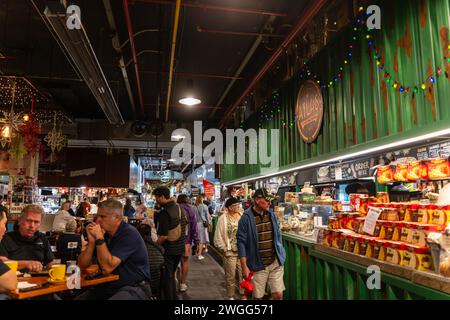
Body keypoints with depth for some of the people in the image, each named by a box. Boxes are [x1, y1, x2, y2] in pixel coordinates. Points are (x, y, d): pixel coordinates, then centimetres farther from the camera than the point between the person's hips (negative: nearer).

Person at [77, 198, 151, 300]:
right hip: (108, 287, 6)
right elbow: (82, 265, 1)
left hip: (134, 288, -6)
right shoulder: (102, 232, 3)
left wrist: (99, 238, -22)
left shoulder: (129, 234, -17)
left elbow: (107, 268, -24)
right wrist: (91, 241, -13)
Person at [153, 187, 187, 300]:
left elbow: (164, 236, -26)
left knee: (166, 277, 9)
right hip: (180, 247, 8)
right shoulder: (180, 208, 1)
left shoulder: (164, 213, -24)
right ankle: (174, 297, 33)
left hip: (169, 250, -8)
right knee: (171, 274, 23)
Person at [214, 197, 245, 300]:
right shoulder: (223, 218, -7)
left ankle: (243, 295, 24)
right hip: (229, 253, -2)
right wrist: (224, 249, -6)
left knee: (243, 274, 7)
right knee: (230, 276, 10)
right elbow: (218, 236, -5)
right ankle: (231, 296, 28)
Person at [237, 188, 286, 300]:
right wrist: (244, 267, -14)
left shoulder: (271, 215, 4)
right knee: (258, 296, 10)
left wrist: (280, 254, 13)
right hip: (258, 265, -4)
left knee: (278, 294, 6)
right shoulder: (246, 218, -13)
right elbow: (241, 243, -12)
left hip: (275, 263, 4)